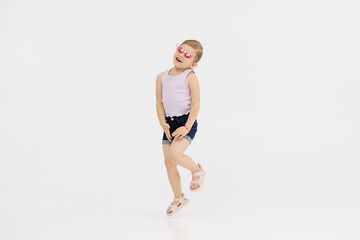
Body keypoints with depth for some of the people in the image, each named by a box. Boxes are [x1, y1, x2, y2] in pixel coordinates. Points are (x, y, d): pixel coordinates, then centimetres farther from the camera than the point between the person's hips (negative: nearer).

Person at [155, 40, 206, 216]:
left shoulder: (190, 77, -8)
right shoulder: (162, 77, 7)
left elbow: (196, 104, -11)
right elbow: (159, 102, 8)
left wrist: (187, 127, -17)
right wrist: (163, 123, -5)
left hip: (186, 122, -6)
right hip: (169, 123, 6)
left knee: (174, 154, -25)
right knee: (168, 162, 6)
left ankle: (197, 170, 7)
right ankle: (178, 198, 24)